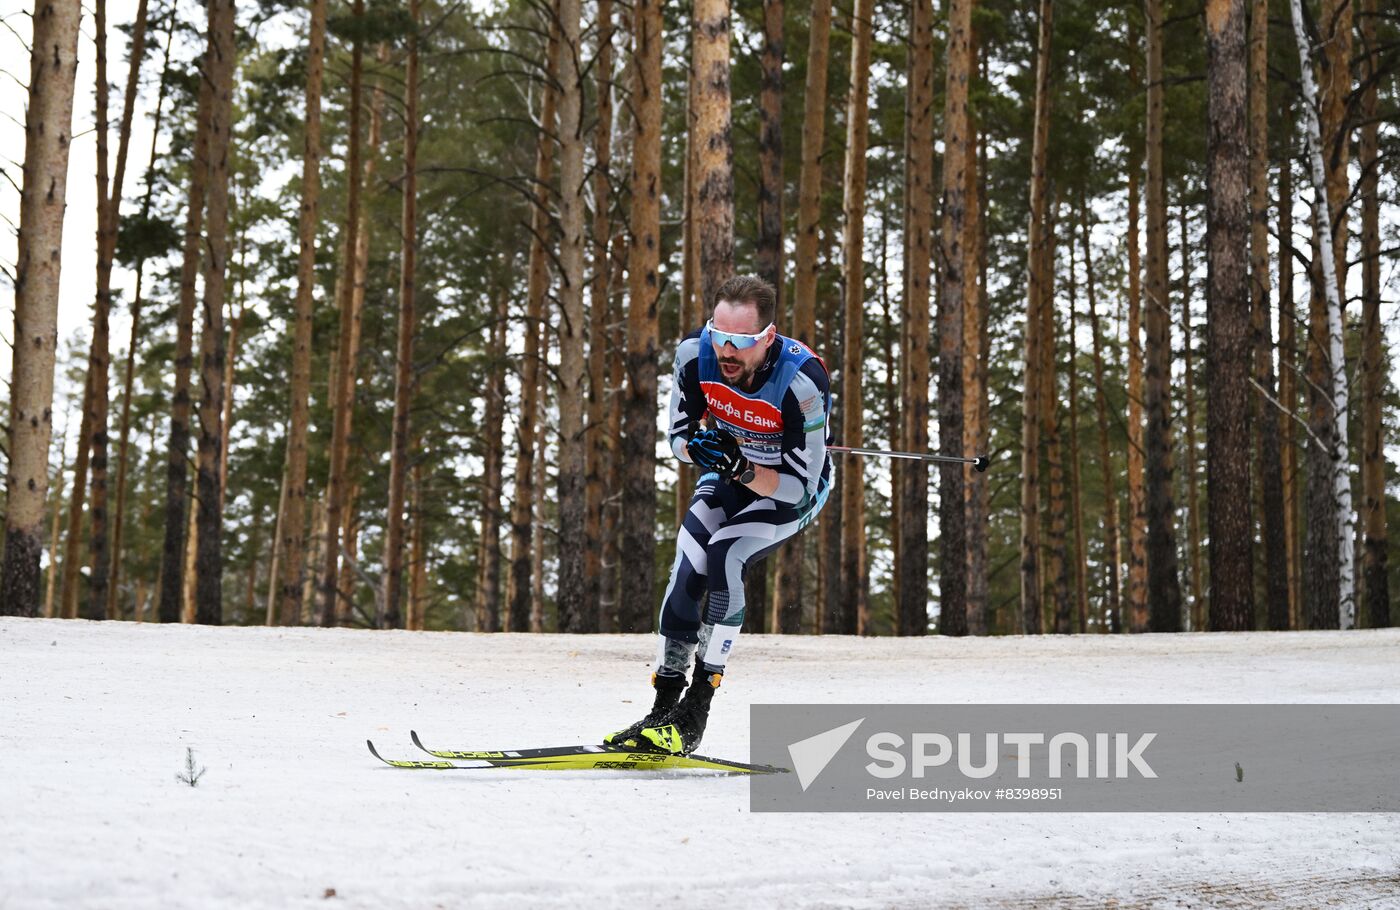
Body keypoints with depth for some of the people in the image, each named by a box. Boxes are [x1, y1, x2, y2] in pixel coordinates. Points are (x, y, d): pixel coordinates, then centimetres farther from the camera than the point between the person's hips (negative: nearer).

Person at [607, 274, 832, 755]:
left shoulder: (802, 381, -34)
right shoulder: (695, 353, -22)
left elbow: (800, 485, -27)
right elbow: (679, 433, -7)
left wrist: (743, 470, -42)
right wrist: (697, 448, -30)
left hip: (795, 488, -4)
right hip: (730, 474, 4)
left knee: (725, 557, -26)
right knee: (686, 572, -16)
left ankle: (693, 716, -20)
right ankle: (662, 710, -6)